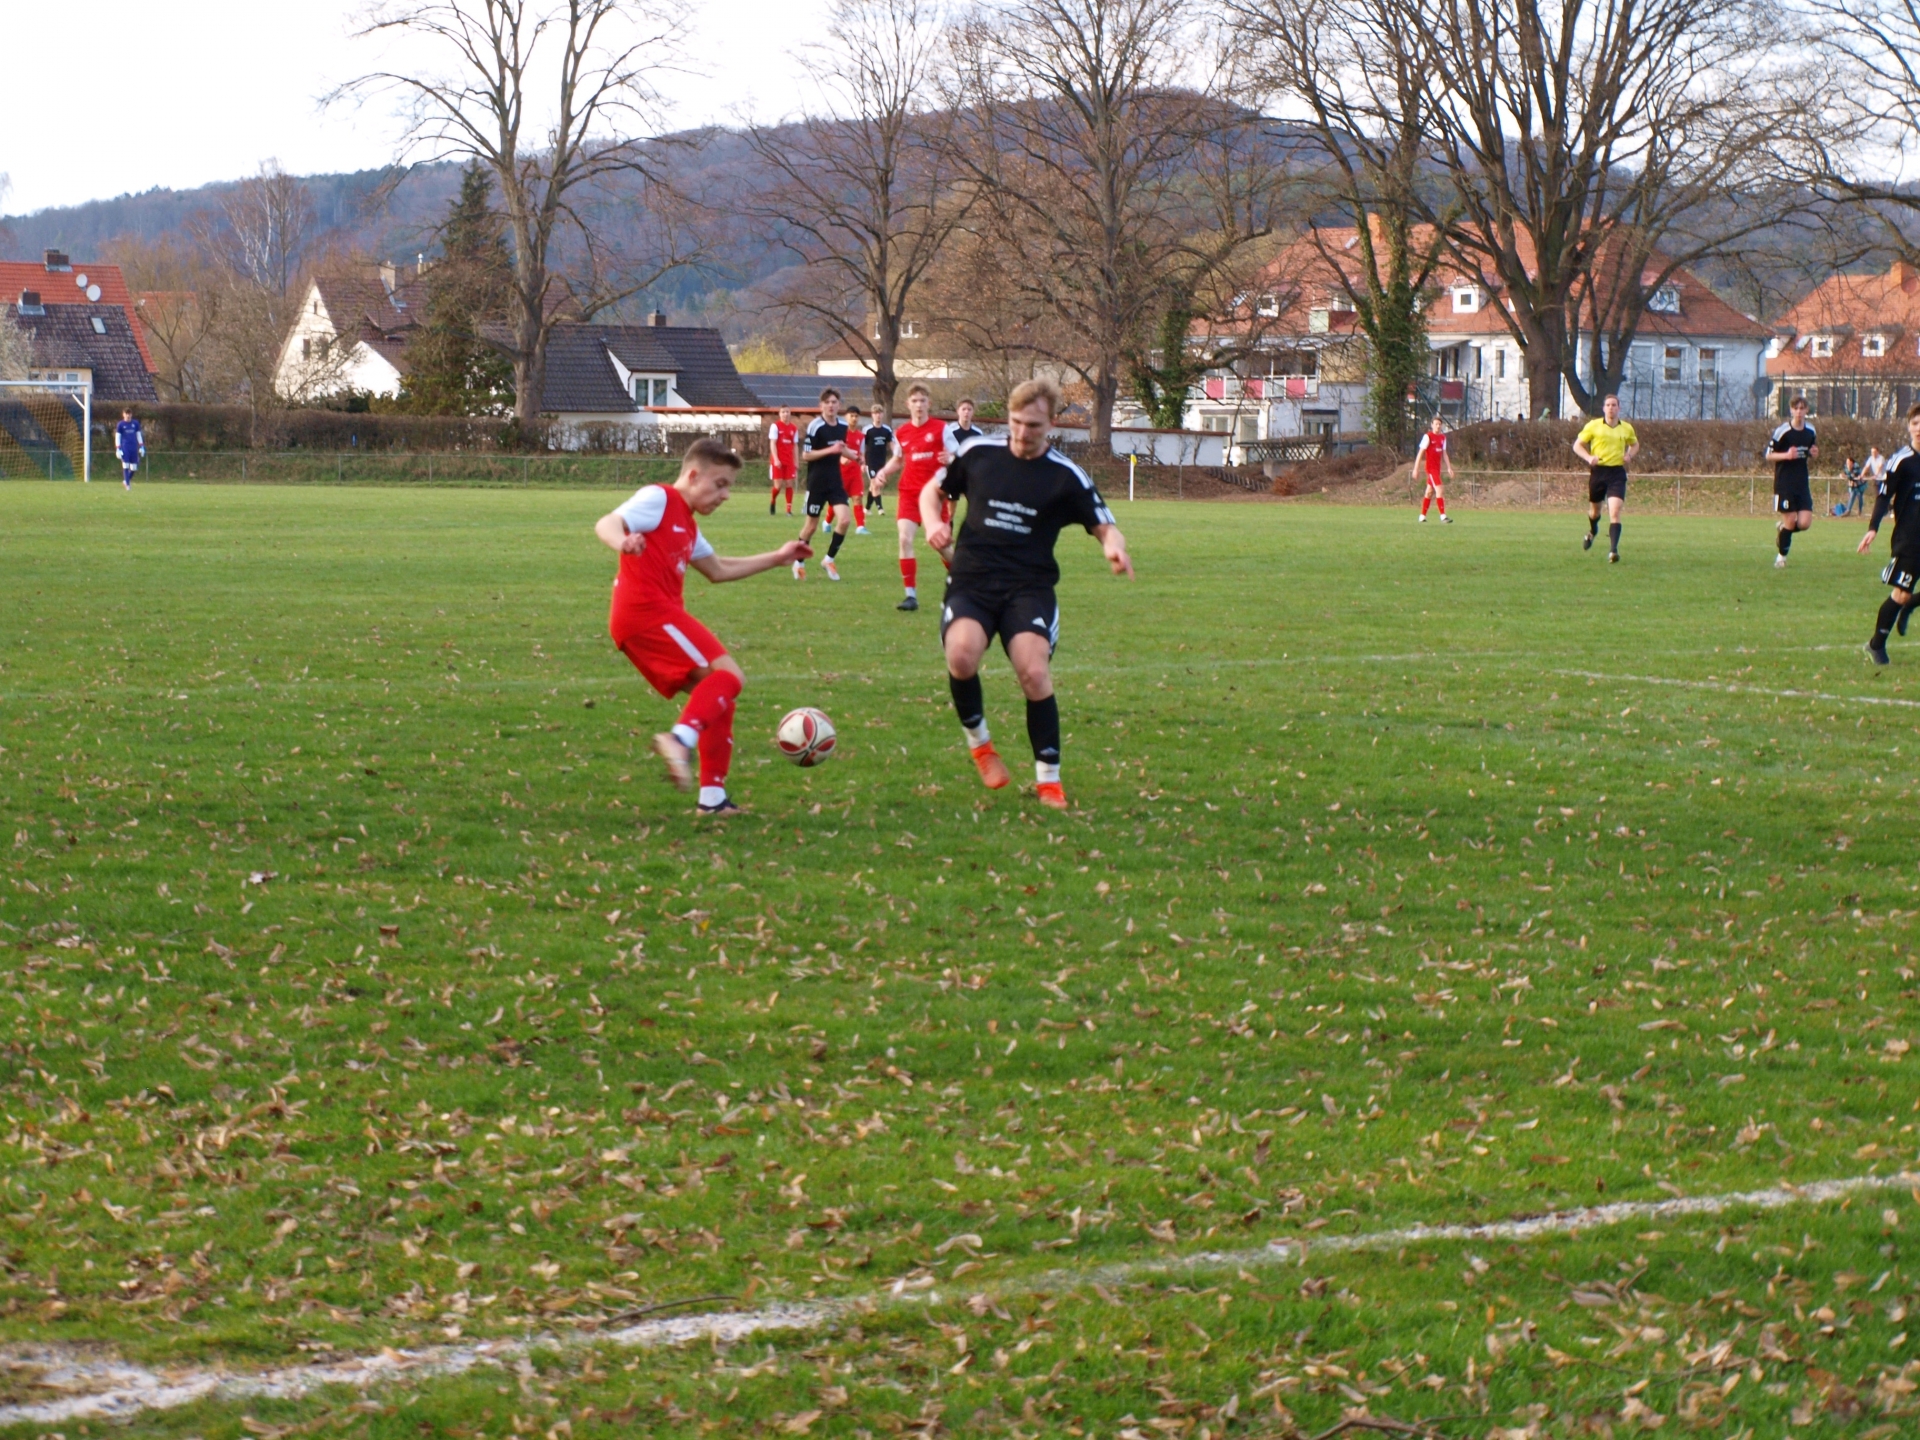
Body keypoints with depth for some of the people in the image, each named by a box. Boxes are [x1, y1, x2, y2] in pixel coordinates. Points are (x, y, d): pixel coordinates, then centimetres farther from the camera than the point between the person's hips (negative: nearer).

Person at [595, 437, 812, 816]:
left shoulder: (687, 525, 28)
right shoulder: (658, 498, -2)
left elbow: (717, 570, 39)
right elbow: (607, 523, -15)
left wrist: (776, 558, 39)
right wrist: (622, 543, -39)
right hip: (646, 611, -10)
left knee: (717, 698, 12)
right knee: (728, 675, -19)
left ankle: (713, 797, 10)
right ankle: (681, 739, -38)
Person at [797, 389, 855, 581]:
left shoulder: (843, 426, 6)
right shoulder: (815, 426, -14)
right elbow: (806, 455, -16)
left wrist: (851, 453, 4)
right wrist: (830, 450, -24)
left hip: (835, 480, 5)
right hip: (817, 482, -5)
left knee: (843, 520, -10)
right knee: (811, 525, 4)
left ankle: (829, 559, 8)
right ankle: (799, 563, 23)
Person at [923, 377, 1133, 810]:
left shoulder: (1066, 476, 0)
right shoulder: (977, 452, 5)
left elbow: (1104, 526, 3)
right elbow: (933, 490, 20)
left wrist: (1114, 547, -22)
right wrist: (933, 523, -2)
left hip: (1029, 587, -1)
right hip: (972, 580, 1)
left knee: (1035, 672, -22)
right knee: (962, 656, -28)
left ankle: (1048, 780, -4)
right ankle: (978, 742, 1)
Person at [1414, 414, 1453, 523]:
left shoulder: (1443, 437, 10)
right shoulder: (1428, 436, -10)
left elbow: (1444, 454, 18)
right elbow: (1420, 453, -9)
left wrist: (1449, 468, 13)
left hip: (1437, 468, 7)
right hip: (1430, 468, -7)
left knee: (1429, 491, 12)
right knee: (1439, 490, -15)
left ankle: (1422, 516, 19)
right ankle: (1443, 517, -17)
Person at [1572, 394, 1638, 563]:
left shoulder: (1627, 428, 6)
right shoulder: (1593, 426, -1)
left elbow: (1635, 444, 25)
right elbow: (1577, 445, 3)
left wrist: (1629, 454, 2)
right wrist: (1589, 457, -16)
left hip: (1617, 473, 0)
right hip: (1598, 471, 0)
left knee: (1614, 512, -16)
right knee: (1594, 511, 17)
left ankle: (1613, 551, -20)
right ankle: (1592, 531, 53)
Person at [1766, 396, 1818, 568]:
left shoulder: (1810, 431, 6)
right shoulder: (1782, 431, -10)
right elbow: (1769, 455, -6)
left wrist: (1814, 454, -3)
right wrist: (1786, 455, -22)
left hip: (1802, 483, 4)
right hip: (1784, 482, -4)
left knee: (1804, 522, -7)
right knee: (1790, 521, -5)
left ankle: (1781, 527, 25)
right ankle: (1781, 557, 15)